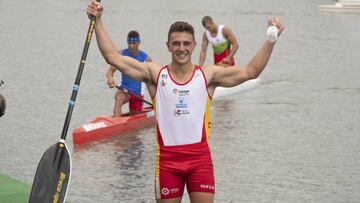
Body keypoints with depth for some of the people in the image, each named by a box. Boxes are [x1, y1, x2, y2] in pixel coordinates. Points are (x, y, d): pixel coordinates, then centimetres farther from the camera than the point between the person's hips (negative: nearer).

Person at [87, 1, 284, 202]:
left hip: (200, 157, 0)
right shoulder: (155, 73, 3)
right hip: (167, 157, 0)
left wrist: (271, 40, -9)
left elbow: (250, 71, -1)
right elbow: (113, 57, 1)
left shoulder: (208, 75, 3)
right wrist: (98, 22, -3)